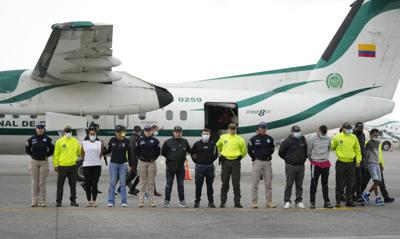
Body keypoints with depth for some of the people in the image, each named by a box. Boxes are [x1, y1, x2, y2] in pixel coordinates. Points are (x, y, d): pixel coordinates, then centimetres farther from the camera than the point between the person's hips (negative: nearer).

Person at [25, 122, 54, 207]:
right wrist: (32, 155, 12)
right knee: (35, 183, 2)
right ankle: (34, 201, 6)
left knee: (42, 183, -1)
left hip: (44, 162, -1)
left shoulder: (47, 139, 0)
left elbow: (51, 149, 11)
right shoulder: (31, 139, 2)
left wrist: (47, 155, 7)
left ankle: (42, 201, 2)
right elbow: (27, 149, 15)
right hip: (34, 162, 1)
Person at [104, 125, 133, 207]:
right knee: (112, 183, 0)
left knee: (123, 184, 1)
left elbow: (129, 154, 3)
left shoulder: (126, 141, -1)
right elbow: (109, 150, 12)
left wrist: (131, 165, 1)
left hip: (123, 164, -1)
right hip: (113, 164, 1)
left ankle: (124, 201, 6)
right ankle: (111, 201, 4)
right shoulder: (112, 140, 2)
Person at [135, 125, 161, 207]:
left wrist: (154, 158, 1)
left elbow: (158, 151, 9)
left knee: (151, 183, 3)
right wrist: (139, 157, 1)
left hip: (152, 163, 0)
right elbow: (136, 150, 11)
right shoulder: (140, 140, 4)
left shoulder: (155, 141, 4)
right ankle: (141, 201, 3)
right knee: (142, 182, 2)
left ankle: (152, 201, 6)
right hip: (142, 163, 0)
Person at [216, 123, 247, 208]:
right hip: (225, 161, 1)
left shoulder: (239, 139, 1)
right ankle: (223, 202, 9)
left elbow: (244, 151, 12)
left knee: (236, 184, 0)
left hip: (235, 162, -1)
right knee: (225, 183, 4)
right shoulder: (223, 137, 6)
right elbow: (218, 145, 26)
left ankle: (237, 202, 4)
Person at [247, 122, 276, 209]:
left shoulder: (270, 139, 8)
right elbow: (249, 150, 5)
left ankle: (269, 202, 10)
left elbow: (272, 149, 20)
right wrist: (254, 157, 5)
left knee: (268, 183, 5)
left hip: (267, 162, 3)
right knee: (255, 183, -3)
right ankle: (254, 202, 0)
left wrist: (268, 156, 11)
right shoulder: (254, 139, -1)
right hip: (257, 162, -3)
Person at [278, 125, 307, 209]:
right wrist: (288, 159, 5)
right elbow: (281, 153, -2)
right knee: (289, 184, -3)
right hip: (290, 166, -4)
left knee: (299, 185, 7)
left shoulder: (303, 140, 8)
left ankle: (299, 201, 11)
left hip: (300, 166, 4)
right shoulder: (287, 141, -8)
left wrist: (303, 159, 14)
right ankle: (287, 201, 2)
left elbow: (306, 151, 23)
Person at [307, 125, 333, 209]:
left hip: (326, 164, 3)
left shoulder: (328, 139, 5)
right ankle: (312, 202, 6)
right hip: (315, 164, -3)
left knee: (325, 184, 8)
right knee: (314, 184, 1)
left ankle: (326, 202, 13)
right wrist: (311, 159, 8)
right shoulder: (312, 139, -7)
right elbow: (308, 151, 0)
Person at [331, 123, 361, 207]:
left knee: (350, 183, 7)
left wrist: (358, 160, 9)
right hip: (341, 163, -3)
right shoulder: (337, 137, -4)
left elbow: (357, 149, 13)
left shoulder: (354, 137, 7)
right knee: (340, 183, 0)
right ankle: (338, 201, 6)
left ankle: (349, 200, 15)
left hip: (351, 163, 3)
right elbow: (332, 147, 10)